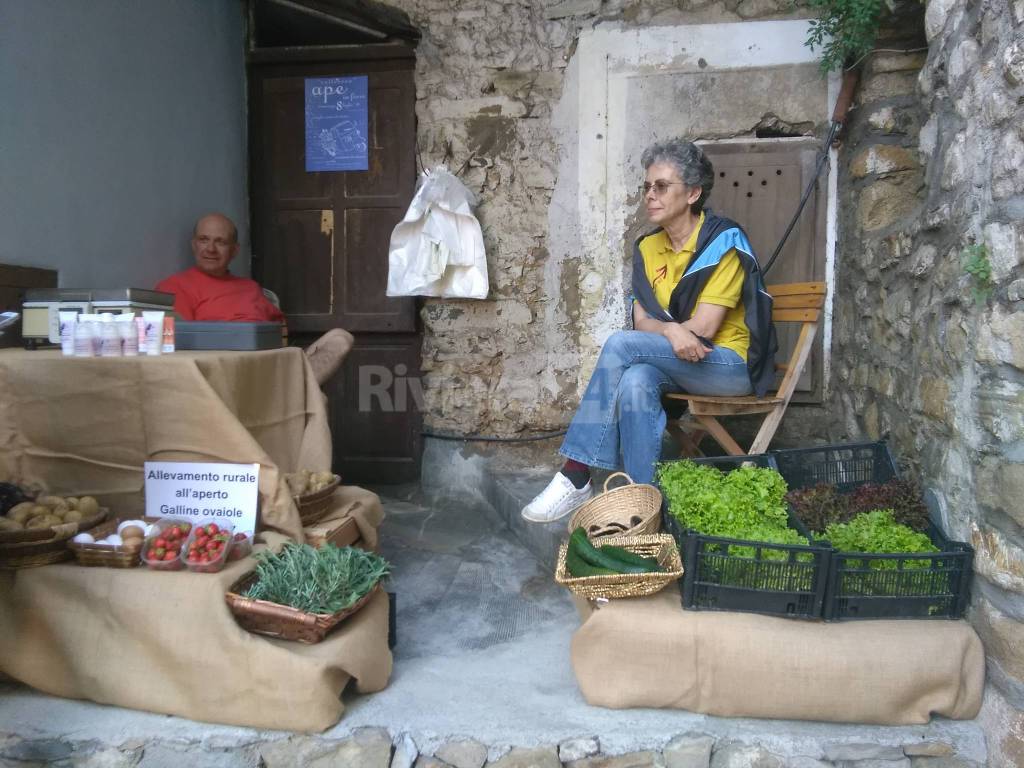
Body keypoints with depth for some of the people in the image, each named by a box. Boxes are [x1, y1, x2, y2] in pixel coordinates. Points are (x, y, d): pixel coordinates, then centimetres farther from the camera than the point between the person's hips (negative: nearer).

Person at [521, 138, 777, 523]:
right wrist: (672, 331, -21)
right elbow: (642, 321, 0)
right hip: (678, 366, 5)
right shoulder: (647, 248, 8)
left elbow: (703, 327, -15)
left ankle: (575, 477, -24)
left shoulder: (724, 241, -10)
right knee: (635, 382, -31)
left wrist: (657, 325, -3)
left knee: (620, 344, -26)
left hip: (731, 365, -5)